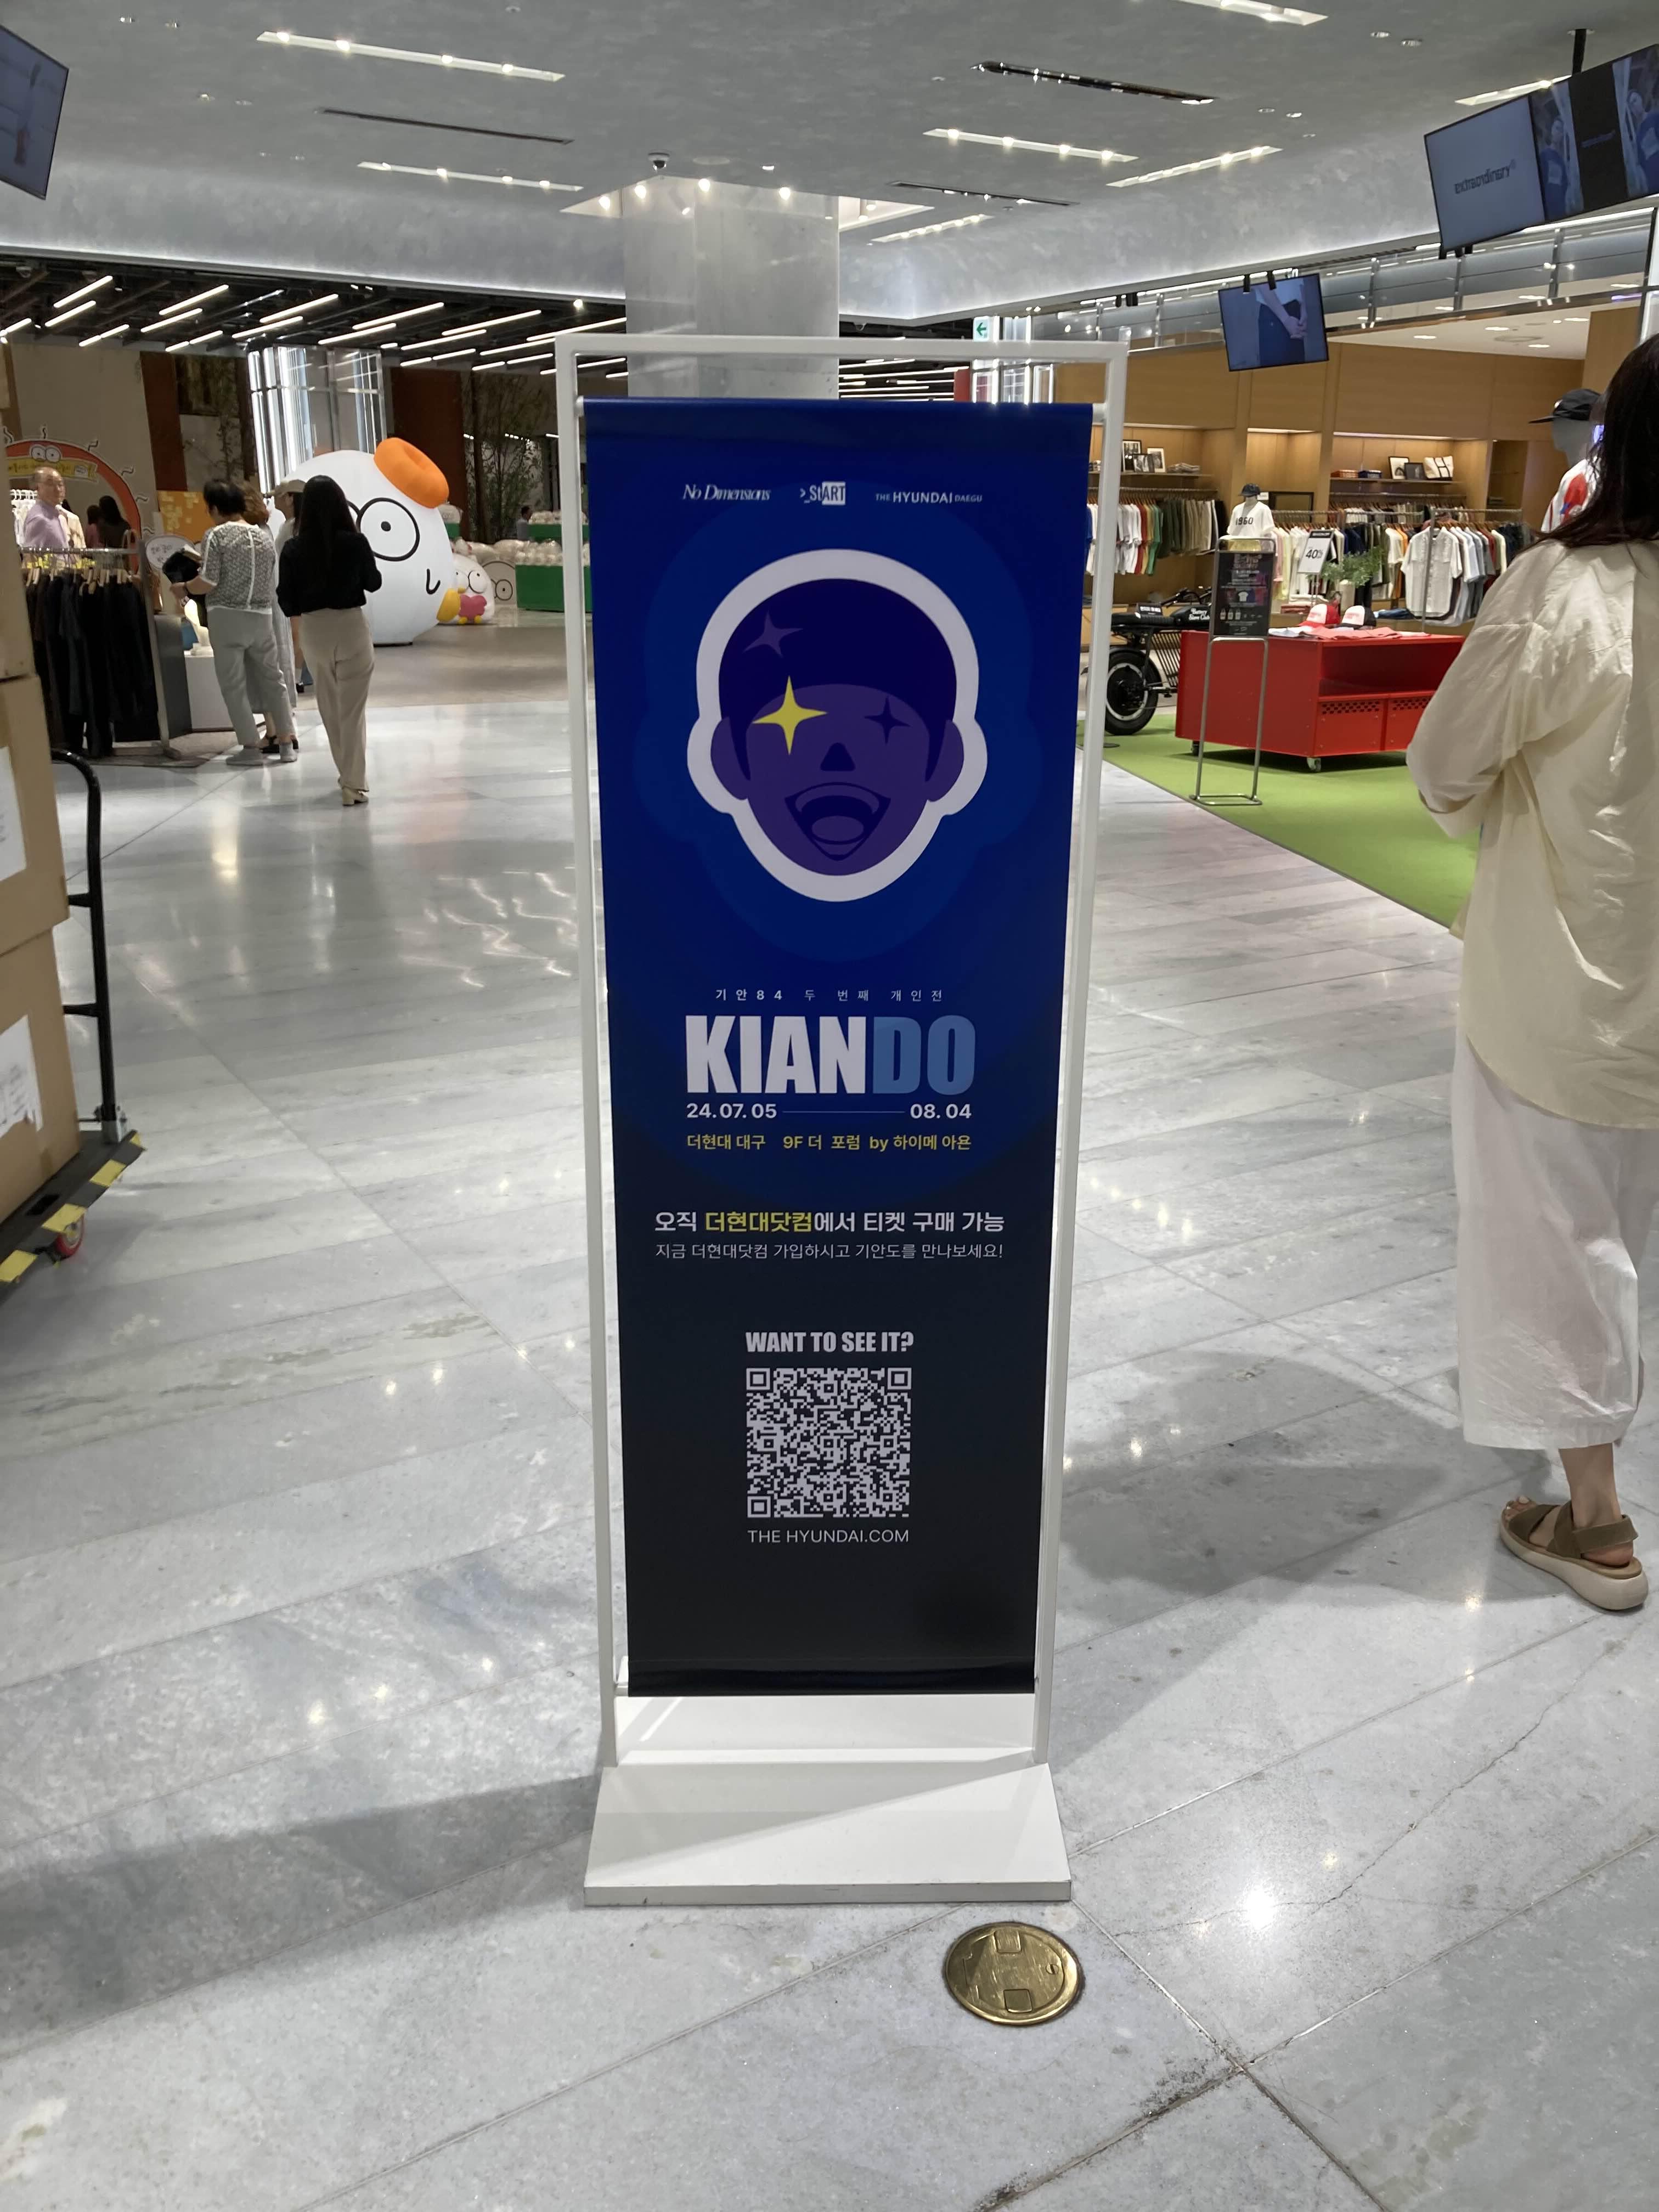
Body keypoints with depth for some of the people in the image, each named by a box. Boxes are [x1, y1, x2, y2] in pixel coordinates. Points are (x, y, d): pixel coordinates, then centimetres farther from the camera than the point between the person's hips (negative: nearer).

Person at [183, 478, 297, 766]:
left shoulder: (216, 536, -6)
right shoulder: (265, 537, 10)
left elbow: (209, 583, -11)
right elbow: (274, 585, 12)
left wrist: (184, 587, 6)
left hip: (227, 618, -5)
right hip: (261, 618, 5)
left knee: (234, 684, 2)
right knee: (271, 678, 13)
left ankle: (251, 748, 0)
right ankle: (286, 742, 14)